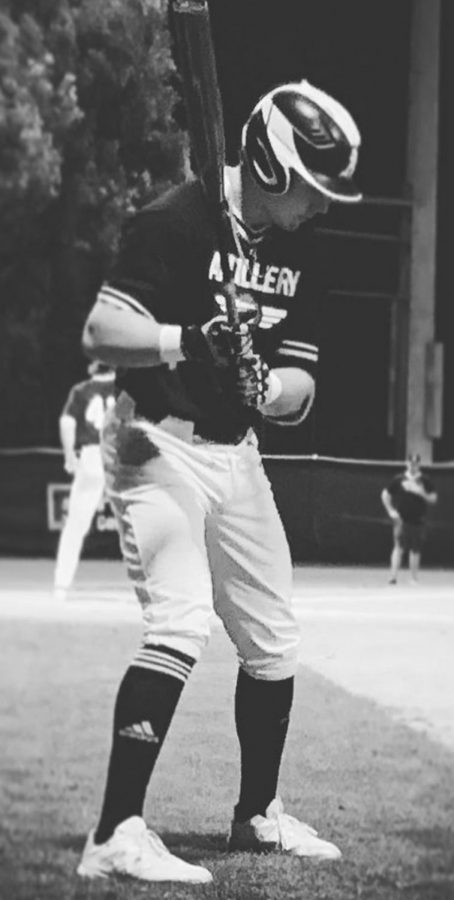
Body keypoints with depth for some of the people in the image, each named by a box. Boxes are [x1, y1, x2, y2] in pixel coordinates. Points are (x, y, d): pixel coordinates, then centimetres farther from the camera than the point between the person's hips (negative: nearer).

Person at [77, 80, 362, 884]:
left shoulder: (289, 254, 9)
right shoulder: (177, 220, -14)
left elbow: (301, 392, 8)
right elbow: (99, 331, -21)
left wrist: (264, 384, -14)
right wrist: (189, 341, -36)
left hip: (235, 453, 8)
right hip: (158, 446, -8)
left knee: (273, 639, 13)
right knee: (180, 625, -22)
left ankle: (258, 814, 31)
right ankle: (116, 836, -23)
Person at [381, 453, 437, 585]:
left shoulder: (425, 481, 6)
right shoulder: (399, 480, 4)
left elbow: (433, 499, 6)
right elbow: (385, 495, 11)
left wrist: (422, 493, -12)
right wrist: (391, 511, 1)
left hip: (418, 521, 2)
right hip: (401, 519, -2)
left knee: (415, 550, 6)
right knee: (399, 547, -13)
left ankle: (414, 579, 14)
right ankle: (393, 576, -18)